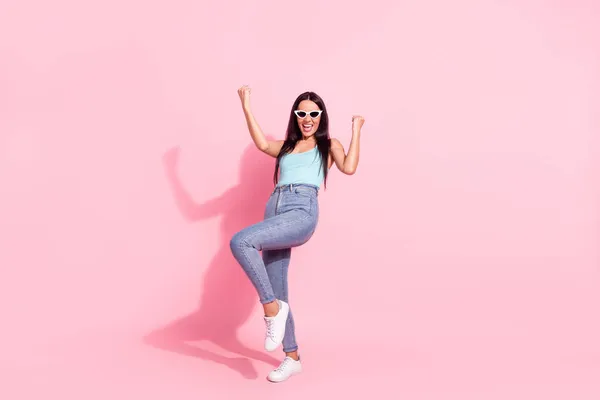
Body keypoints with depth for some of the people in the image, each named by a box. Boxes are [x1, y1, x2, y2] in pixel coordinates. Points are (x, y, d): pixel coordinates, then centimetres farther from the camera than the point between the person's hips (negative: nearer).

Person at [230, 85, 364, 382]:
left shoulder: (329, 145, 19)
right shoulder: (286, 147, 26)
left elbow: (349, 168, -1)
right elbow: (262, 144, 5)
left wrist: (356, 131, 8)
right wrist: (246, 106, 6)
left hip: (302, 212, -5)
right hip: (275, 210, 5)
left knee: (240, 242, -29)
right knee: (276, 291, 4)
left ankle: (272, 307, -16)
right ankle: (292, 357, 17)